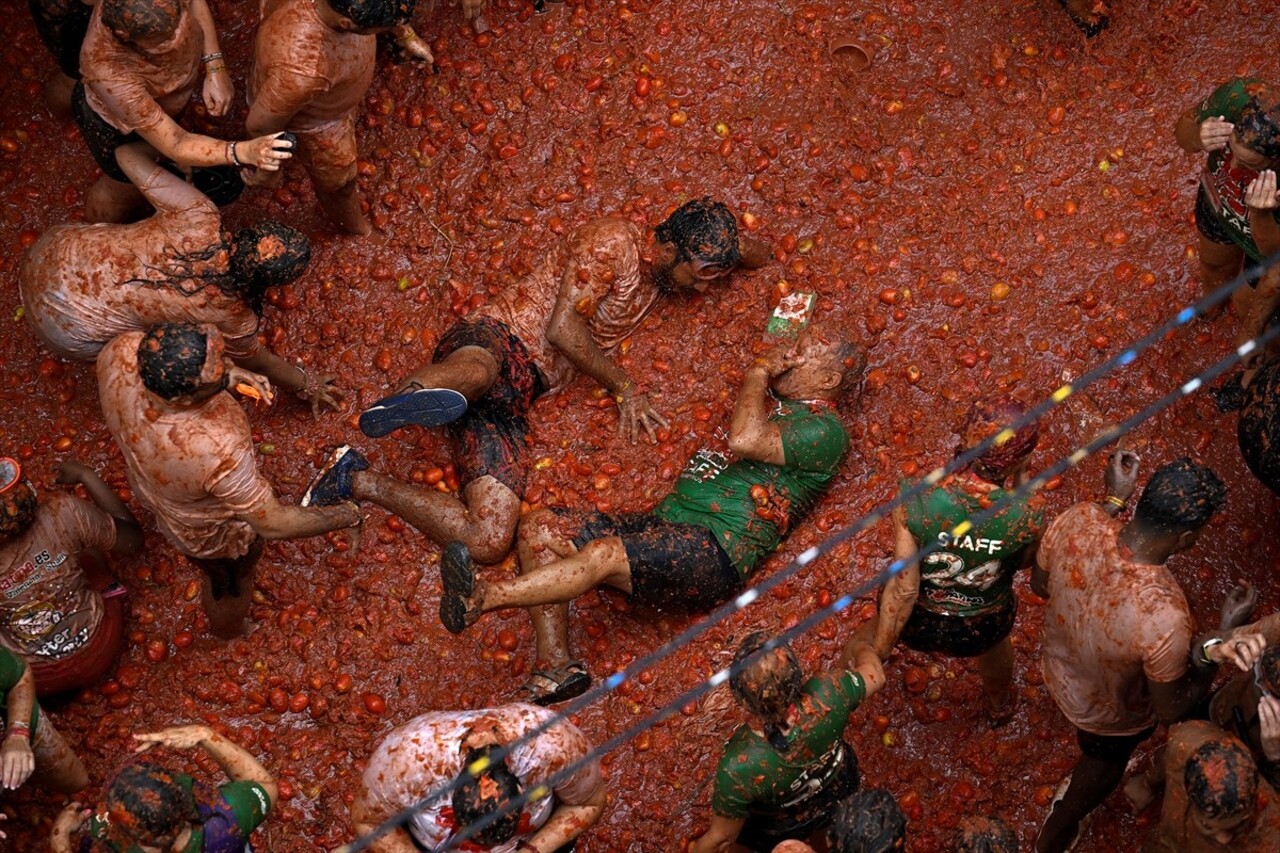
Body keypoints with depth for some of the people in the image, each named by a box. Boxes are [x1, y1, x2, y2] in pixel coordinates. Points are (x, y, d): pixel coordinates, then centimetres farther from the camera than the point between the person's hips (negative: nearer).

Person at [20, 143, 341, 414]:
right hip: (72, 334, -4)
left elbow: (129, 156, -7)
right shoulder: (232, 315, -16)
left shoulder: (199, 217, -15)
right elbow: (257, 362, 6)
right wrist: (307, 385, 23)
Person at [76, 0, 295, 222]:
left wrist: (215, 66, -22)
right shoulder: (109, 75, -47)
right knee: (127, 189, 26)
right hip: (123, 128, -4)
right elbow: (176, 146, -40)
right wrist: (244, 153, -56)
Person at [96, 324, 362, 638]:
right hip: (214, 533, -4)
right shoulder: (216, 451, -50)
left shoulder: (119, 353, -37)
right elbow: (275, 525, -35)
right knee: (228, 581, 32)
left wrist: (227, 370, -18)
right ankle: (228, 629, 65)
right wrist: (347, 515, -20)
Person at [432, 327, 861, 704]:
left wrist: (757, 377, -1)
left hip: (714, 553, -10)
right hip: (661, 523, 10)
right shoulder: (771, 403, 28)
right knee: (538, 528, -7)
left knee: (604, 555, -35)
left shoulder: (825, 429, -2)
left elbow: (745, 440, -16)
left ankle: (481, 598, -47)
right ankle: (556, 663, -17)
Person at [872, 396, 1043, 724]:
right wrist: (1021, 482, -5)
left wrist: (878, 656, -12)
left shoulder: (915, 504, -34)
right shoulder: (1026, 515, -31)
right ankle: (1001, 707, 69)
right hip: (982, 629, 2)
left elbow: (903, 590, -25)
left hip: (917, 622, -2)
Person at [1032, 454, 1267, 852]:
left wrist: (1112, 501, -9)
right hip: (1111, 712, -3)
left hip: (1059, 670, 3)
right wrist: (1212, 653, -42)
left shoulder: (1075, 521, -34)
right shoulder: (1164, 618, -46)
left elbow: (1040, 585, -8)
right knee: (1103, 766, 33)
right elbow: (1171, 709, -25)